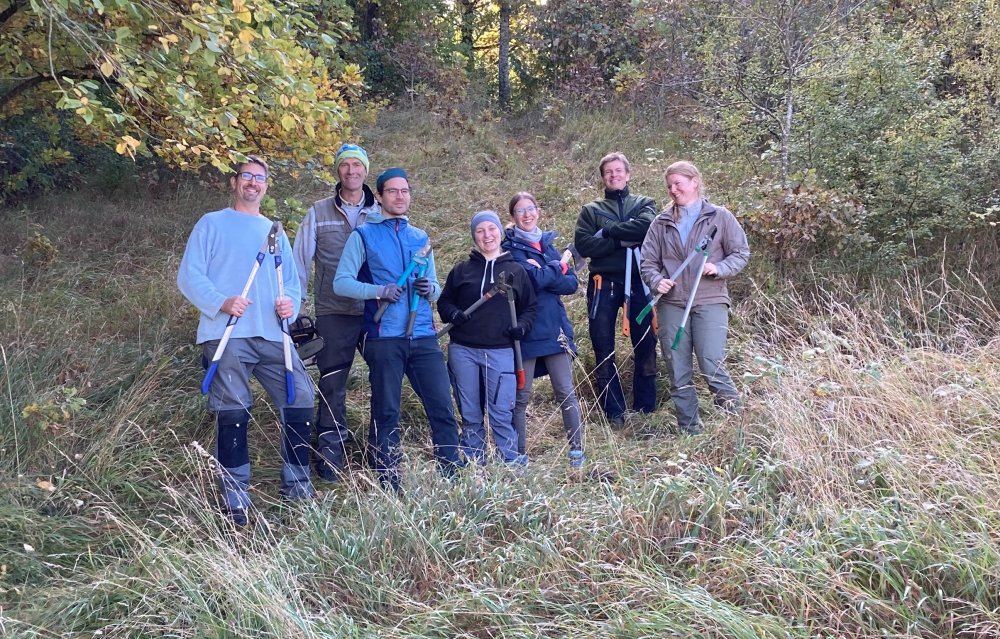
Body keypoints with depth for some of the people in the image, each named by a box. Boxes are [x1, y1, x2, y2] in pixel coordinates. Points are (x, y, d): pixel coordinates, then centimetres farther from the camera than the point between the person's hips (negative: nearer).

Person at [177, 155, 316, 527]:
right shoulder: (212, 224, 8)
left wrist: (290, 303, -3)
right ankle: (236, 500, 5)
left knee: (301, 399, -3)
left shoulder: (275, 231, 22)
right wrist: (221, 302, -17)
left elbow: (292, 281, 20)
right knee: (233, 415, -5)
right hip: (226, 335, -4)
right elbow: (189, 277, -1)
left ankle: (296, 485, 11)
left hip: (272, 336, 4)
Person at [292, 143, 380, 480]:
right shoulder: (318, 213, 4)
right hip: (334, 313, -1)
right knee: (332, 385, 3)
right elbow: (300, 262, 4)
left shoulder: (382, 213, 5)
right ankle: (330, 450, 13)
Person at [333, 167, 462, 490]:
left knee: (442, 408, 0)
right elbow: (341, 282, -3)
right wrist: (379, 291, -18)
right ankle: (389, 485, 12)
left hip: (423, 336, 4)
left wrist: (430, 288, -5)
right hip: (384, 338, -3)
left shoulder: (421, 238, 17)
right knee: (386, 414, 3)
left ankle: (453, 476, 10)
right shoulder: (364, 235, 4)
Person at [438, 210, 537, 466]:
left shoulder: (516, 270, 10)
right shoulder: (461, 270, 10)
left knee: (502, 414, -4)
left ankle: (513, 464, 7)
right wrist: (452, 313, -9)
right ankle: (473, 464, 18)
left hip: (501, 352, -1)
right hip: (463, 351, 2)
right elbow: (444, 301, 13)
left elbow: (529, 307, 13)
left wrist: (522, 326, -7)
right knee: (470, 414, 7)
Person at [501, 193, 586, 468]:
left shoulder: (547, 243, 15)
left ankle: (576, 450, 9)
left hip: (554, 328, 4)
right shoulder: (510, 247, -2)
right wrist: (558, 268, -4)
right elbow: (533, 280, -18)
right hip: (525, 331, -4)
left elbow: (572, 283, 4)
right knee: (521, 396, 2)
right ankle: (518, 454, 11)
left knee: (566, 392, 2)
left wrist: (543, 275, -11)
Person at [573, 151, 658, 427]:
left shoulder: (644, 204, 13)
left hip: (638, 281, 0)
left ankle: (646, 408, 13)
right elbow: (583, 245, -4)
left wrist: (608, 231, -9)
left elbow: (646, 226, -12)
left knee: (645, 345, 1)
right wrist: (624, 239, -11)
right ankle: (614, 412, 12)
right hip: (604, 284, 1)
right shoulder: (591, 210, 13)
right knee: (603, 348, 2)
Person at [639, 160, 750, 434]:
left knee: (712, 367, -13)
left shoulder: (720, 217, 4)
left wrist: (718, 269, -13)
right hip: (672, 305, 3)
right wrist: (656, 280, -10)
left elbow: (741, 253, 5)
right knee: (678, 374, 6)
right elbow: (648, 261, 11)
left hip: (710, 302, -3)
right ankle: (689, 431, 18)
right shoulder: (661, 222, 11)